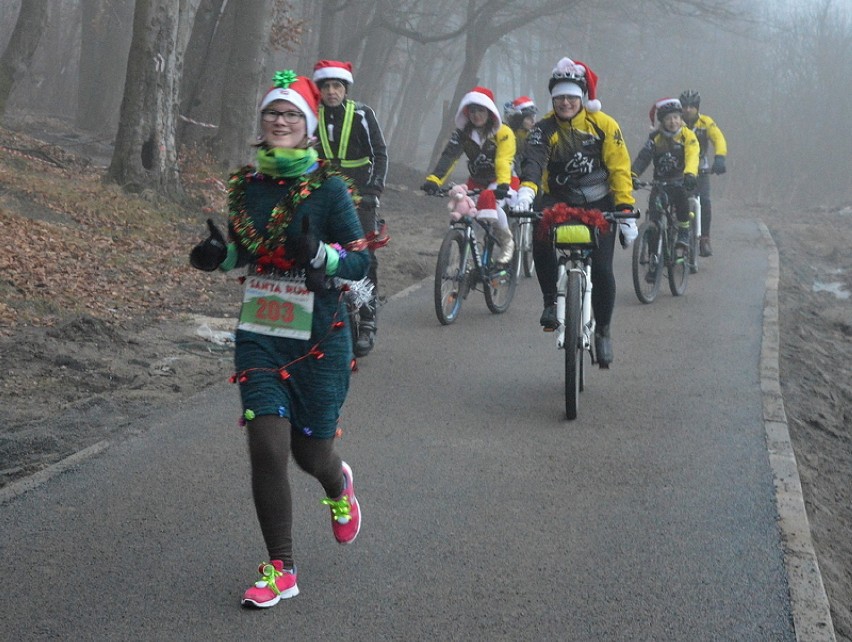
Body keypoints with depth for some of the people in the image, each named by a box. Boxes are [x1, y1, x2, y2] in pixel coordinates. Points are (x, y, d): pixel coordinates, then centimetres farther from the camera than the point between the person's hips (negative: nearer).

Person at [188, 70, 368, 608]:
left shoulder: (328, 189, -8)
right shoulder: (247, 186, 5)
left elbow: (361, 261, -10)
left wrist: (319, 254, -29)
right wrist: (220, 254, -2)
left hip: (318, 340, -3)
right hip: (259, 337, 3)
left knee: (310, 451, 8)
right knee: (267, 447, -10)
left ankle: (339, 486, 48)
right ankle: (281, 570, 3)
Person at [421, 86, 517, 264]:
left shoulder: (503, 133, -16)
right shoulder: (463, 133, -6)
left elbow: (504, 161, -30)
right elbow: (449, 156, -19)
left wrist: (503, 184, -49)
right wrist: (433, 180, -36)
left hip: (500, 182, -5)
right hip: (477, 181, 5)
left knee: (489, 200, -34)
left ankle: (507, 241, -12)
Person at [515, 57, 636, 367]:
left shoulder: (603, 125, -6)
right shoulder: (544, 129, -6)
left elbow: (620, 168, -6)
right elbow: (534, 162, -22)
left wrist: (625, 209, -14)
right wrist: (526, 190, -43)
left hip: (599, 205, 0)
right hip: (559, 202, 1)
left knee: (601, 270, -10)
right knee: (541, 237, -32)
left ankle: (602, 330, 13)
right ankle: (551, 301, -12)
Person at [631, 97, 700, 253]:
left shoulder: (687, 135, -7)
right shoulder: (655, 138, -1)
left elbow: (692, 157, -24)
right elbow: (643, 157, -14)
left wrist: (690, 174, -45)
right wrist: (632, 175, -34)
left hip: (682, 180, -3)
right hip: (661, 181, 3)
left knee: (680, 193, -32)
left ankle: (684, 232, -17)